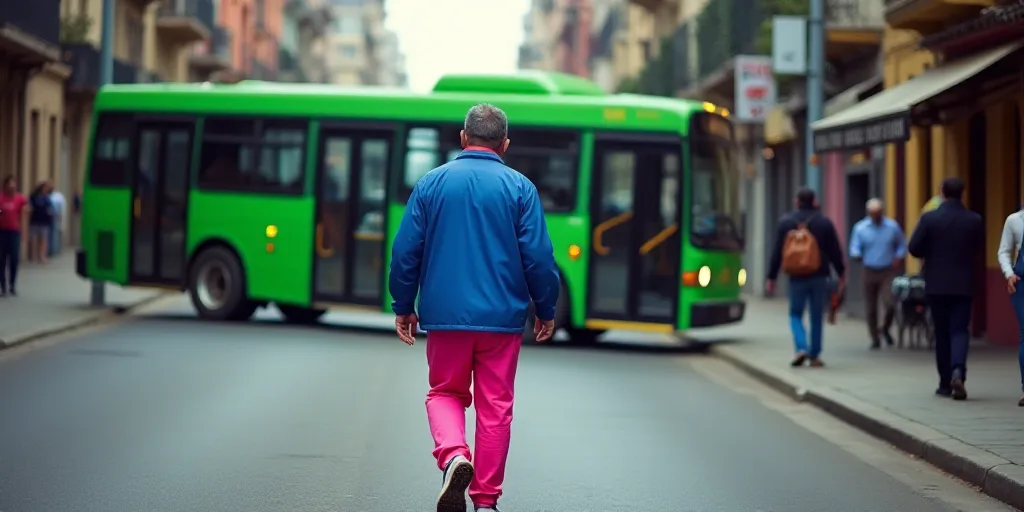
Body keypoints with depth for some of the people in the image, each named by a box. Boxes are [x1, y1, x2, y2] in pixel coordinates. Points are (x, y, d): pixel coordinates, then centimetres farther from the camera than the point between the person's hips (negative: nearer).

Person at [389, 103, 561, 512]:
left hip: (445, 314, 1)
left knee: (445, 392, 16)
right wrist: (546, 310, 9)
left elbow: (405, 251, 2)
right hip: (502, 317, 0)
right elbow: (538, 256, -4)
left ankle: (453, 455, -12)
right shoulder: (519, 188, -2)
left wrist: (403, 306, 13)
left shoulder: (431, 183, 1)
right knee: (495, 406, 8)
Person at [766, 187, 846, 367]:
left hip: (796, 278, 0)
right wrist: (841, 274, 14)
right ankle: (815, 356, 9)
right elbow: (835, 251, 2)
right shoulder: (824, 222, -1)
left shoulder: (786, 222, 0)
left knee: (795, 314, 10)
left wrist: (771, 278, 6)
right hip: (819, 278, 0)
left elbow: (777, 252, 1)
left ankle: (801, 348, -12)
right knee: (816, 317, 8)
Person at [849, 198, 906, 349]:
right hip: (870, 272, 1)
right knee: (871, 308, 5)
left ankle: (885, 329, 13)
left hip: (888, 272, -1)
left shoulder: (893, 227, 1)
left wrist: (898, 258, -5)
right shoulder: (860, 228, 1)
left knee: (889, 304, -16)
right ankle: (874, 338, 19)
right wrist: (857, 256, -23)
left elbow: (902, 245, 12)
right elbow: (854, 248, -1)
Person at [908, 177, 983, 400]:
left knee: (942, 332, 10)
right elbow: (979, 252, 6)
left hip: (937, 284, 0)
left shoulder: (929, 218, -9)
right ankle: (957, 372, -23)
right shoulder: (974, 220, -3)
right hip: (963, 284, 0)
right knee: (959, 330, 2)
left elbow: (913, 248, -9)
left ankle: (945, 383, 13)